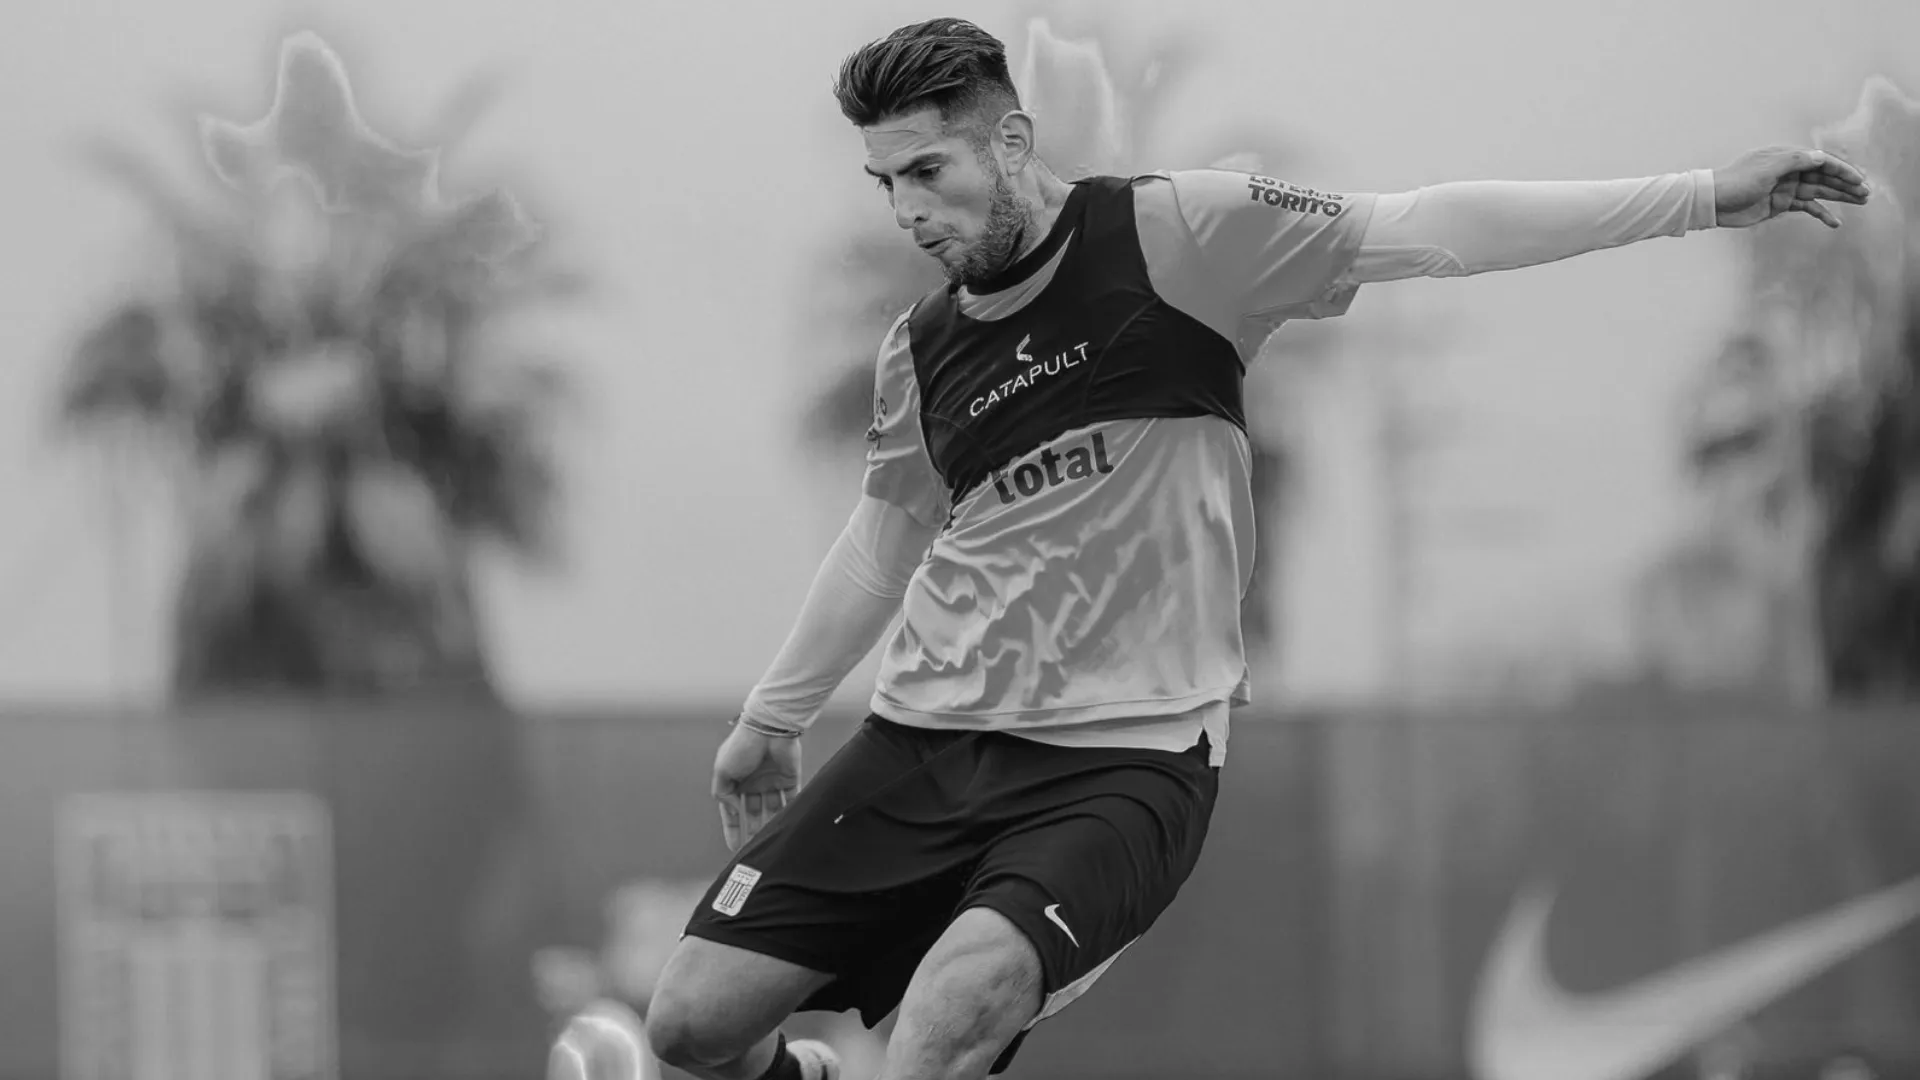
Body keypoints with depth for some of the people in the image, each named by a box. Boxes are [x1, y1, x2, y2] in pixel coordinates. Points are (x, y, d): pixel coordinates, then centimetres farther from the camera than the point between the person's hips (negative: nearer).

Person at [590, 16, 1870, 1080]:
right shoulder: (919, 354, 8)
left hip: (1123, 757, -5)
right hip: (927, 744, 5)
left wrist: (1706, 196, -12)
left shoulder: (1171, 237, -6)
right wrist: (774, 717, 33)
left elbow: (1419, 229, -9)